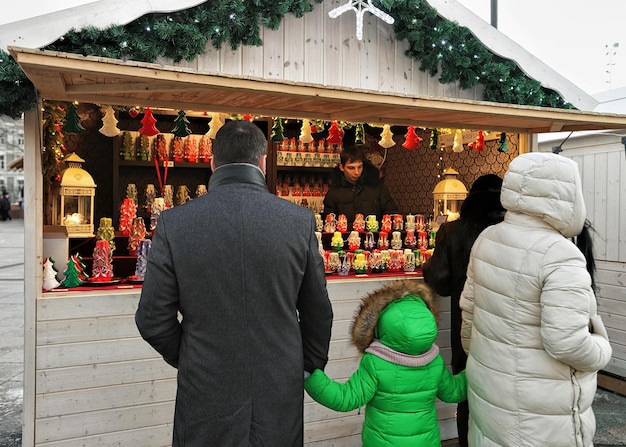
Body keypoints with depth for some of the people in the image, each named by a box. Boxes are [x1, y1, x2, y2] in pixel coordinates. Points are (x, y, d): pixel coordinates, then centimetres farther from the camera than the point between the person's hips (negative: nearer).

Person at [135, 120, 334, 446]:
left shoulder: (173, 223, -12)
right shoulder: (300, 221, -10)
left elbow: (153, 320, -7)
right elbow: (318, 315, -1)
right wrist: (310, 370, 16)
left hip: (206, 397, 0)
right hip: (280, 398, 1)